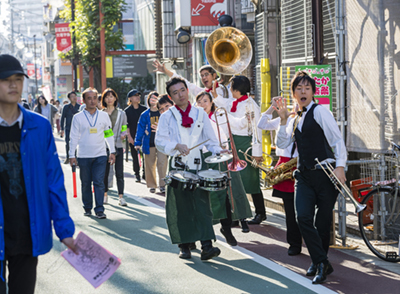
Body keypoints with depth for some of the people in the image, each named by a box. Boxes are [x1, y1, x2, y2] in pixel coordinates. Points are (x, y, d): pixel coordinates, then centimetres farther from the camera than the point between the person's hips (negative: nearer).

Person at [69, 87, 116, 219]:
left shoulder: (104, 116, 6)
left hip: (100, 155, 0)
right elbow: (74, 137, 3)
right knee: (86, 184, 7)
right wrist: (72, 155, -1)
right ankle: (87, 208, 19)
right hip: (83, 156, 0)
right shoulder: (78, 117, 1)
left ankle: (99, 210, -6)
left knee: (99, 182, -7)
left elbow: (109, 134, 12)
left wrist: (112, 152, 8)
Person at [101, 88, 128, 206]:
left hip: (117, 146, 0)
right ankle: (105, 194, 18)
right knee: (104, 172, 4)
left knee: (119, 173, -4)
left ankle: (121, 197, -1)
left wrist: (123, 134, -9)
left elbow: (124, 129, 11)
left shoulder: (121, 113, 9)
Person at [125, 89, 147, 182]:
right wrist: (129, 136, -7)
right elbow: (126, 125, 0)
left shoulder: (144, 109, 8)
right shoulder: (127, 111, 3)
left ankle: (144, 174, 9)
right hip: (133, 137, -1)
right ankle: (137, 175, 11)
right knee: (135, 156, 2)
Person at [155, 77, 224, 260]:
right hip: (177, 166, 0)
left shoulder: (200, 114, 12)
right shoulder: (167, 117, 6)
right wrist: (177, 146, -19)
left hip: (198, 165, 0)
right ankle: (184, 245, 12)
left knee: (202, 205, -10)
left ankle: (207, 246, -15)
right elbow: (160, 142, -3)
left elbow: (210, 140, 13)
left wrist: (218, 151, -6)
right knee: (180, 207, 1)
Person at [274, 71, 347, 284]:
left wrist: (340, 166, -19)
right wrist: (283, 120, 2)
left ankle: (319, 262, 19)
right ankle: (322, 263, -5)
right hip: (304, 175, 5)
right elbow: (282, 144, 11)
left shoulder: (319, 111, -3)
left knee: (322, 223, 0)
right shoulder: (296, 119, 17)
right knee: (303, 217, -12)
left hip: (325, 174, -5)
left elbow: (337, 140, -8)